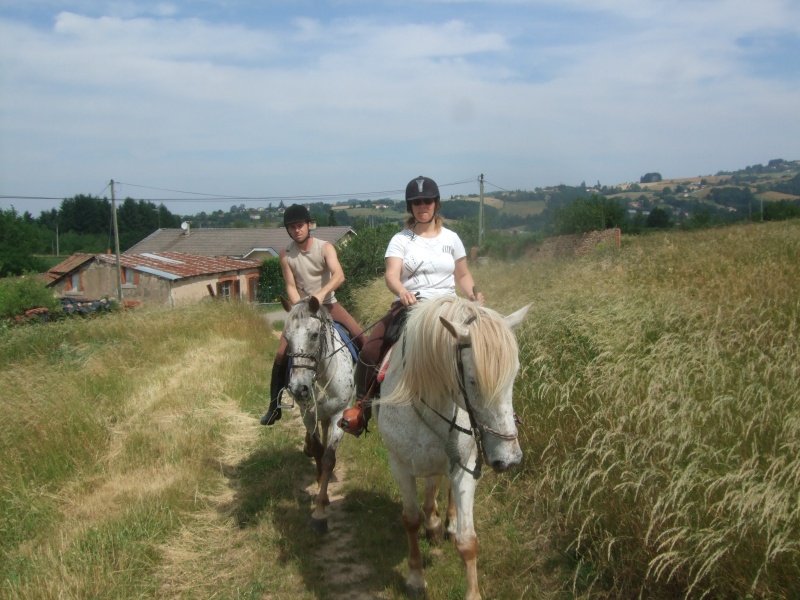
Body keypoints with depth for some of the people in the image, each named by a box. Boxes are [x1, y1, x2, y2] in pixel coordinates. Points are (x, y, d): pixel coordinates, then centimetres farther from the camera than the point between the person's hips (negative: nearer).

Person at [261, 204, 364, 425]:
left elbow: (339, 275, -27)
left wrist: (322, 293, -44)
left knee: (359, 336, -18)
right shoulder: (286, 254, -6)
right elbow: (291, 286, -8)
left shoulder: (325, 247, -12)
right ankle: (274, 407, 3)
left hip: (328, 303, -1)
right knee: (281, 355, -10)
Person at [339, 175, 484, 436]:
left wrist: (474, 295, -5)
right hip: (408, 306, -1)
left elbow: (463, 276, 17)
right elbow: (391, 274, -12)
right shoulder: (401, 239, 4)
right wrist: (401, 291, -35)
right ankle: (362, 407, 0)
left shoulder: (451, 238, 11)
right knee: (369, 352, -21)